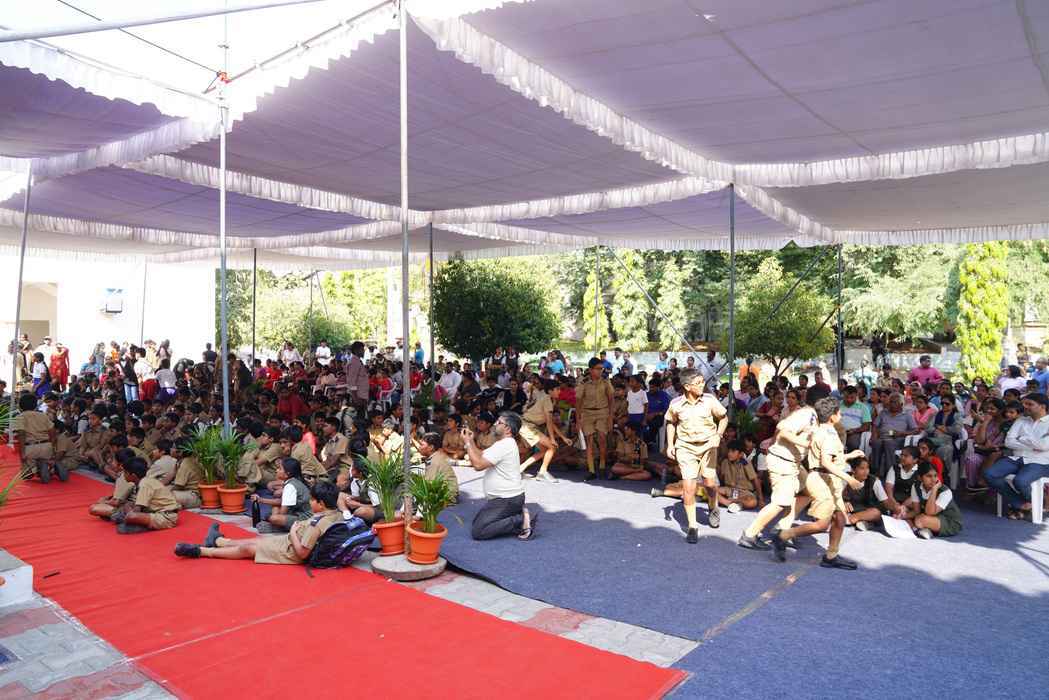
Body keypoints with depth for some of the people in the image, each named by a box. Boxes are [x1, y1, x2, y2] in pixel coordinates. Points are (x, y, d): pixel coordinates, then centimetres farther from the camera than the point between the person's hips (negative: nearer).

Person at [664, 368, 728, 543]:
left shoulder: (709, 400, -8)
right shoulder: (676, 404, -7)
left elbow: (724, 417, 6)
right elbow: (671, 422, 11)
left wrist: (718, 435, -8)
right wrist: (670, 444, 5)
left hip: (707, 445, 1)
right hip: (685, 447, 0)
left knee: (710, 482, -4)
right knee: (688, 486, -6)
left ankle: (713, 509, 32)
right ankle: (693, 527, 7)